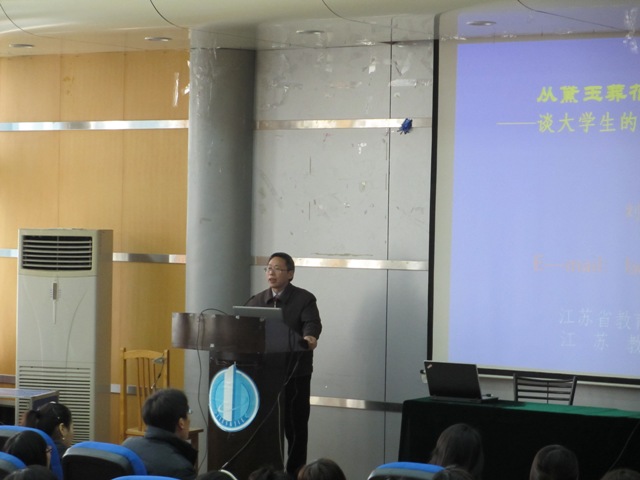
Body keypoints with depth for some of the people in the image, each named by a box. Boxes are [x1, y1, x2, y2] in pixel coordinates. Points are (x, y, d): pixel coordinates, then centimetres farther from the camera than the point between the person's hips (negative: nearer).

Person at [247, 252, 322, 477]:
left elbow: (312, 324, -17)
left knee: (294, 426, 2)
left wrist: (310, 337, -39)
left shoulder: (304, 299, -2)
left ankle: (294, 473, 10)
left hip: (294, 373, -4)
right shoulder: (257, 301, 13)